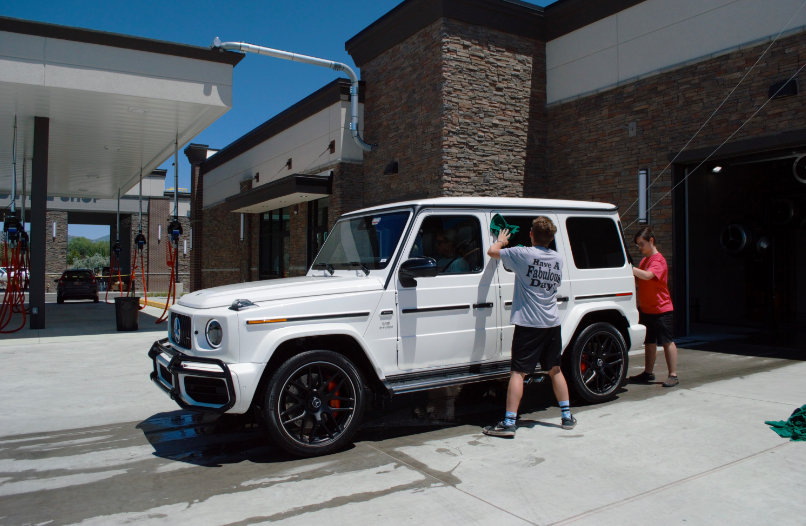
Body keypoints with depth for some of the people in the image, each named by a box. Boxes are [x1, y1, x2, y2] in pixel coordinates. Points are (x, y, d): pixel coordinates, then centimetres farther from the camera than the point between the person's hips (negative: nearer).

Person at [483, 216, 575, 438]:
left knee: (518, 372, -4)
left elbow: (492, 251, -1)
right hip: (552, 323, 6)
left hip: (528, 323, -6)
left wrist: (501, 240, 21)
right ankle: (567, 416, 25)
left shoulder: (523, 255, -11)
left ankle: (509, 423, -6)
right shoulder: (558, 259, 8)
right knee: (555, 370, 18)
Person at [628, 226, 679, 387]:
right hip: (646, 308, 9)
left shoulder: (658, 260, -15)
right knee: (649, 342, 14)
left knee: (667, 341, -2)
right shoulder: (644, 260, 13)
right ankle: (648, 373, 23)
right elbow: (640, 280, 17)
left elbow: (647, 275, -33)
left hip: (661, 309, -9)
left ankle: (673, 375, 3)